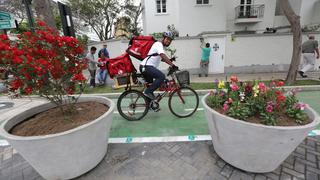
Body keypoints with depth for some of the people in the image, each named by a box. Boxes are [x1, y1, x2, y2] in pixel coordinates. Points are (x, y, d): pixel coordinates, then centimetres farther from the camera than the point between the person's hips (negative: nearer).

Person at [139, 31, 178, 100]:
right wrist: (172, 65, -34)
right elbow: (163, 56, -26)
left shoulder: (161, 46, 21)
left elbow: (161, 58, 31)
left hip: (146, 67, 11)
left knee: (151, 85, 19)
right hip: (146, 67, -11)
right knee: (161, 76, -25)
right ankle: (148, 91, -17)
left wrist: (170, 60, 15)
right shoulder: (158, 44, -9)